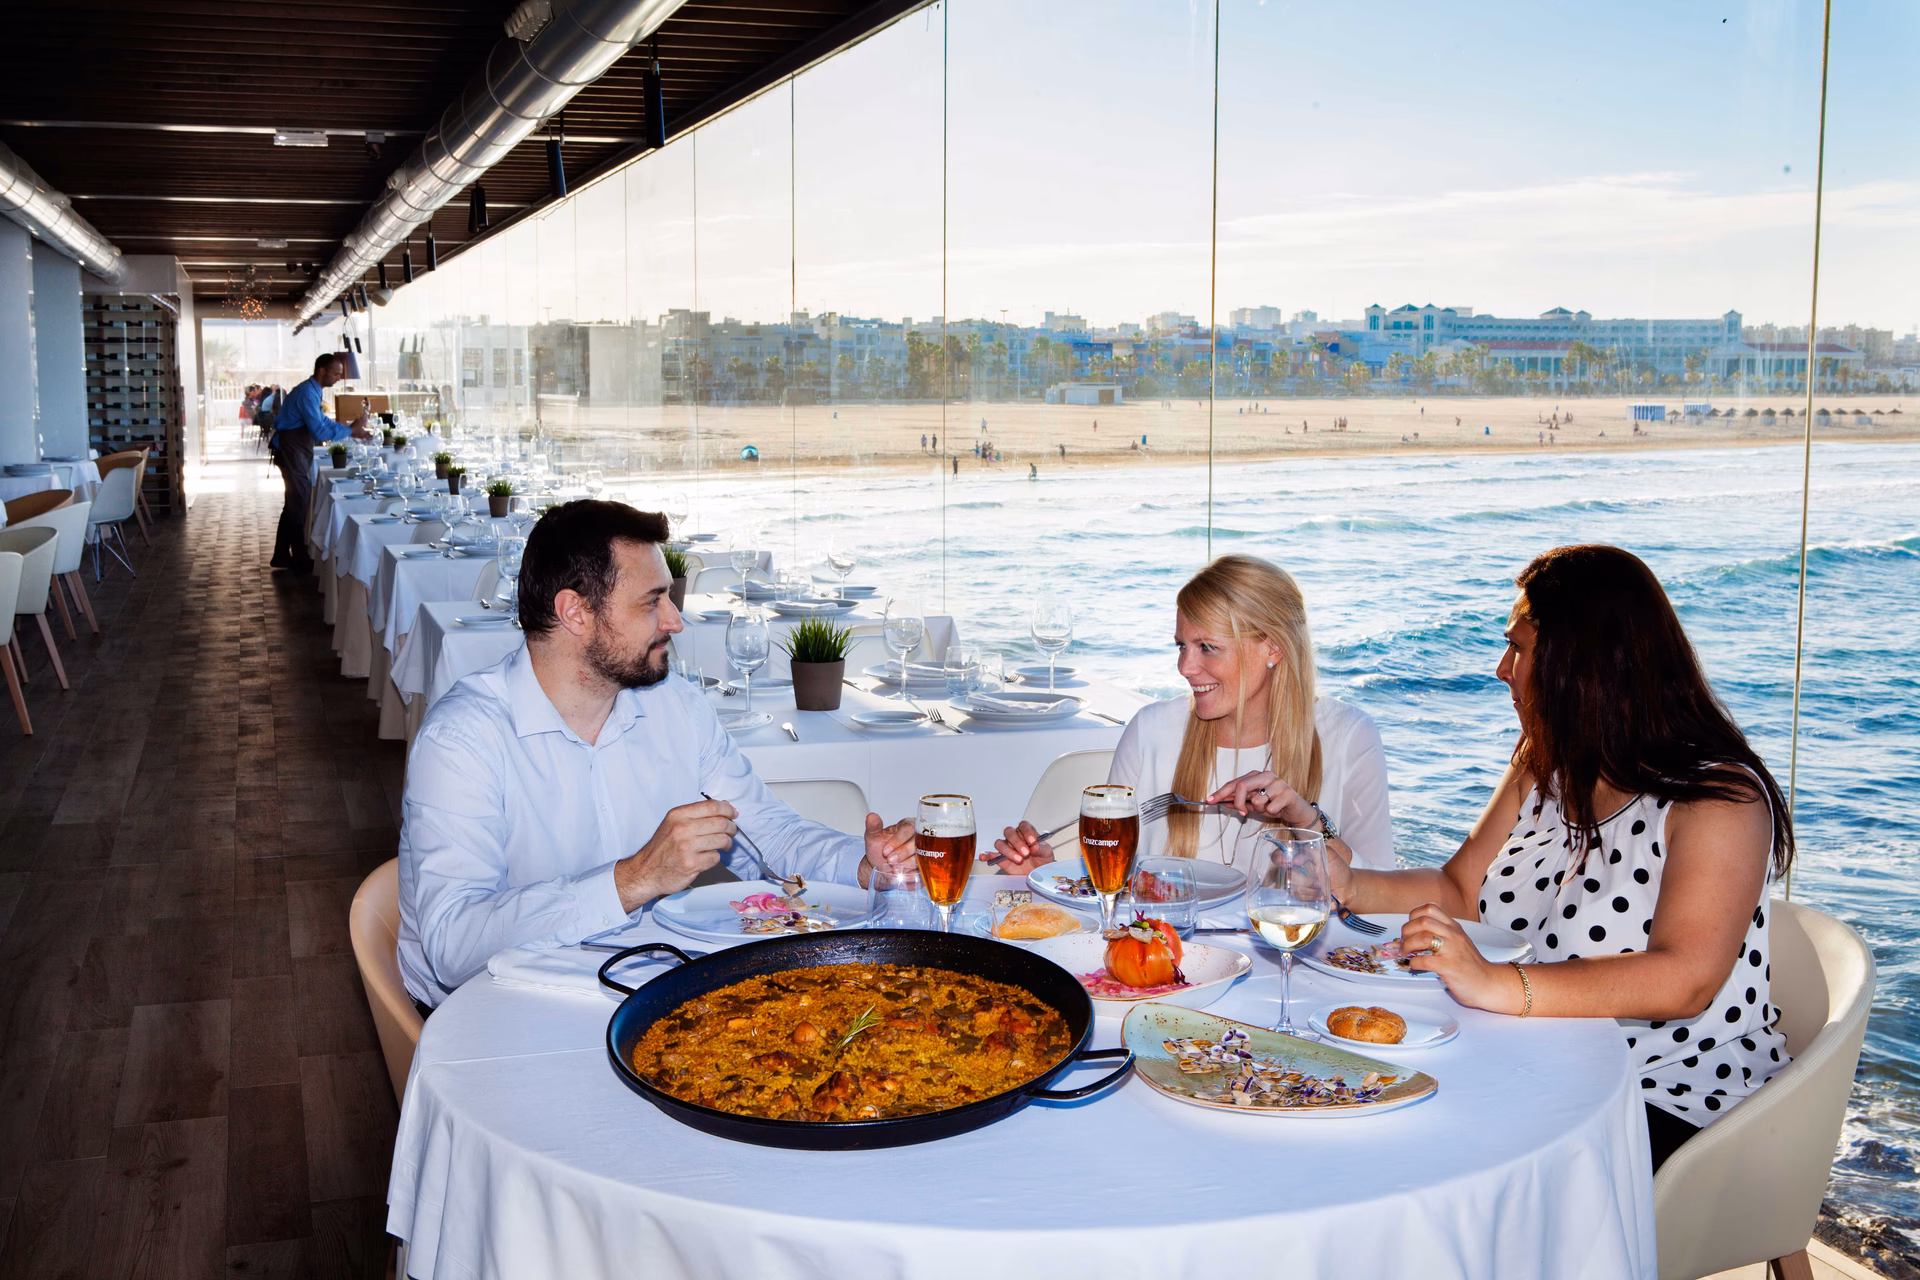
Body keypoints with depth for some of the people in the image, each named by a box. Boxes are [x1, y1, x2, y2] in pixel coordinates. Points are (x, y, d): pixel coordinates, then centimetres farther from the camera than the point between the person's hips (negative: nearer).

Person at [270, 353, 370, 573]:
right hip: (290, 450, -10)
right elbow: (320, 431, -26)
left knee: (295, 501, 15)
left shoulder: (312, 391, 10)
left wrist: (352, 427, 3)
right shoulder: (307, 393, -22)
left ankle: (282, 555, 25)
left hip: (297, 450, 10)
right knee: (300, 500, -4)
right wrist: (351, 430, -19)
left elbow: (322, 421, 15)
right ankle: (300, 560, 3)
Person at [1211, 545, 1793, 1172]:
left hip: (1672, 1099, -7)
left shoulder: (1722, 797, -16)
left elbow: (1685, 979, -30)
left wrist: (1497, 985, -40)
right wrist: (1346, 884, -6)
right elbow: (1459, 891, 12)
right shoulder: (1543, 769, 11)